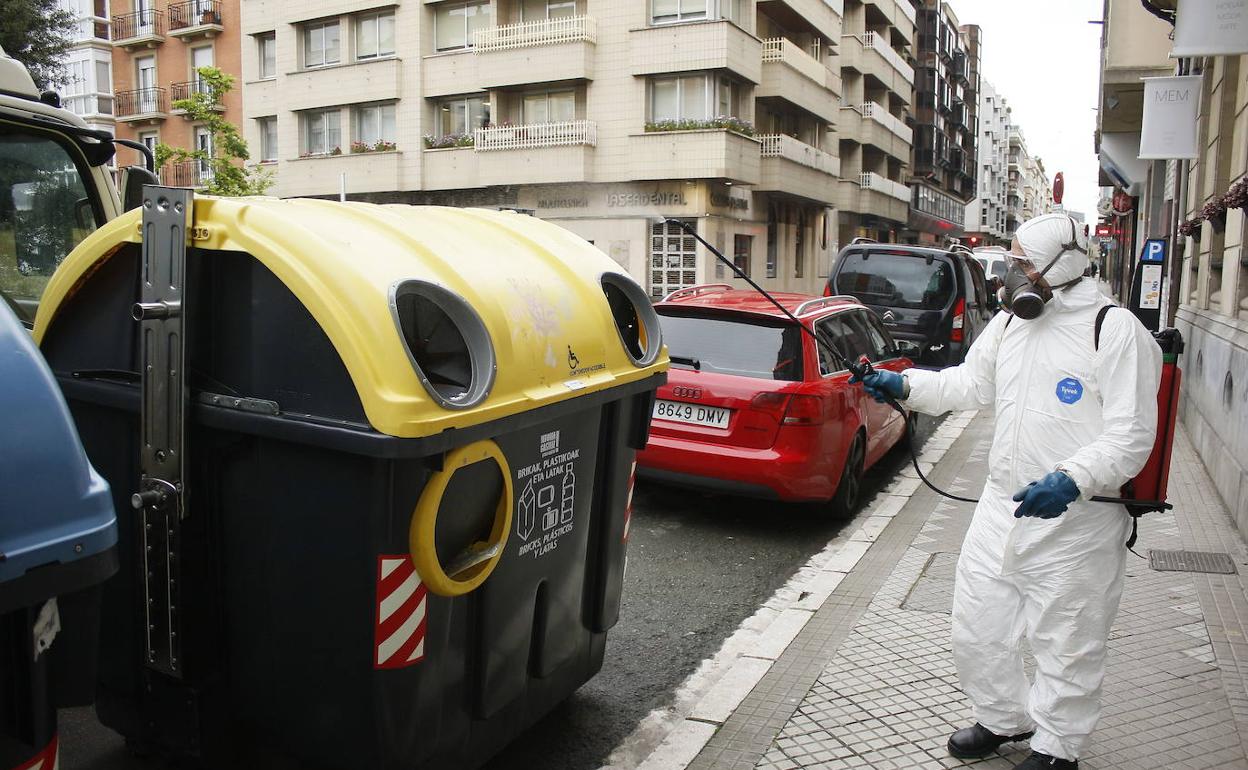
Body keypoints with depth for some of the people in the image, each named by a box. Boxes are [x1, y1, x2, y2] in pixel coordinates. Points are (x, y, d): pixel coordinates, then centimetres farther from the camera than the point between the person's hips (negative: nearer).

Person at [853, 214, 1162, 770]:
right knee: (977, 629, 17)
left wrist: (1072, 480, -32)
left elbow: (1131, 436, -17)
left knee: (1065, 646, 11)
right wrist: (905, 384, 5)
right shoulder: (1009, 323, 8)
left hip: (1077, 521, -7)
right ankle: (1004, 719, 42)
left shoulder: (1116, 332, -13)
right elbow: (968, 384, 20)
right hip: (1001, 507, 7)